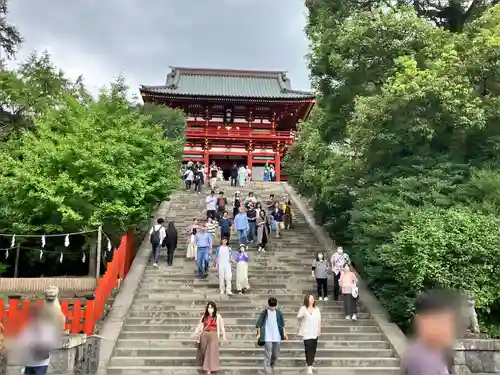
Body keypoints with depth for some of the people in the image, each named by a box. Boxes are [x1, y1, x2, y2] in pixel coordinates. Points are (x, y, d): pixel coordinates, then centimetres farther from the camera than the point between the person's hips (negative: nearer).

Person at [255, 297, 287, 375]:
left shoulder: (279, 313, 4)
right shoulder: (264, 313, -4)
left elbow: (282, 324, 10)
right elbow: (259, 324, -1)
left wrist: (284, 333, 1)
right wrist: (259, 334, -5)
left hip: (277, 337, 3)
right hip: (267, 337, -3)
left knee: (275, 355, 12)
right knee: (268, 355, -8)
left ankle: (271, 368, 33)